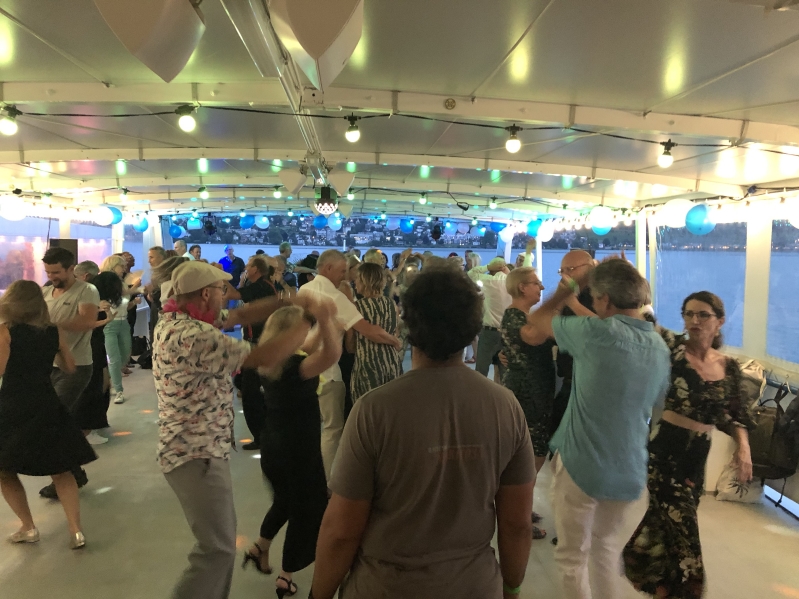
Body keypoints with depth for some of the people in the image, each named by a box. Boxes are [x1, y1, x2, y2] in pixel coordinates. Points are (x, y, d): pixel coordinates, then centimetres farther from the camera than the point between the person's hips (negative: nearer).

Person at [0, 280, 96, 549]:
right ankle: (76, 531, 7)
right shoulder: (55, 332, 2)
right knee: (61, 471, 13)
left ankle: (28, 528, 20)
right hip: (47, 407, 3)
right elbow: (69, 367, 12)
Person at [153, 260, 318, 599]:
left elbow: (239, 316, 10)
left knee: (222, 533, 22)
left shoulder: (176, 319, 5)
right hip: (196, 454, -10)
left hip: (197, 447, 10)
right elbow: (264, 358, -27)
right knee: (218, 548, 0)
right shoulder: (194, 336, -26)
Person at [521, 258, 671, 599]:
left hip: (580, 466, -6)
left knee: (572, 557, 13)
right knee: (607, 551, 24)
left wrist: (565, 291, 9)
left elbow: (535, 326, -5)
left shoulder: (598, 332, -18)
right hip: (630, 472, 6)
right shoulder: (661, 348, 1)